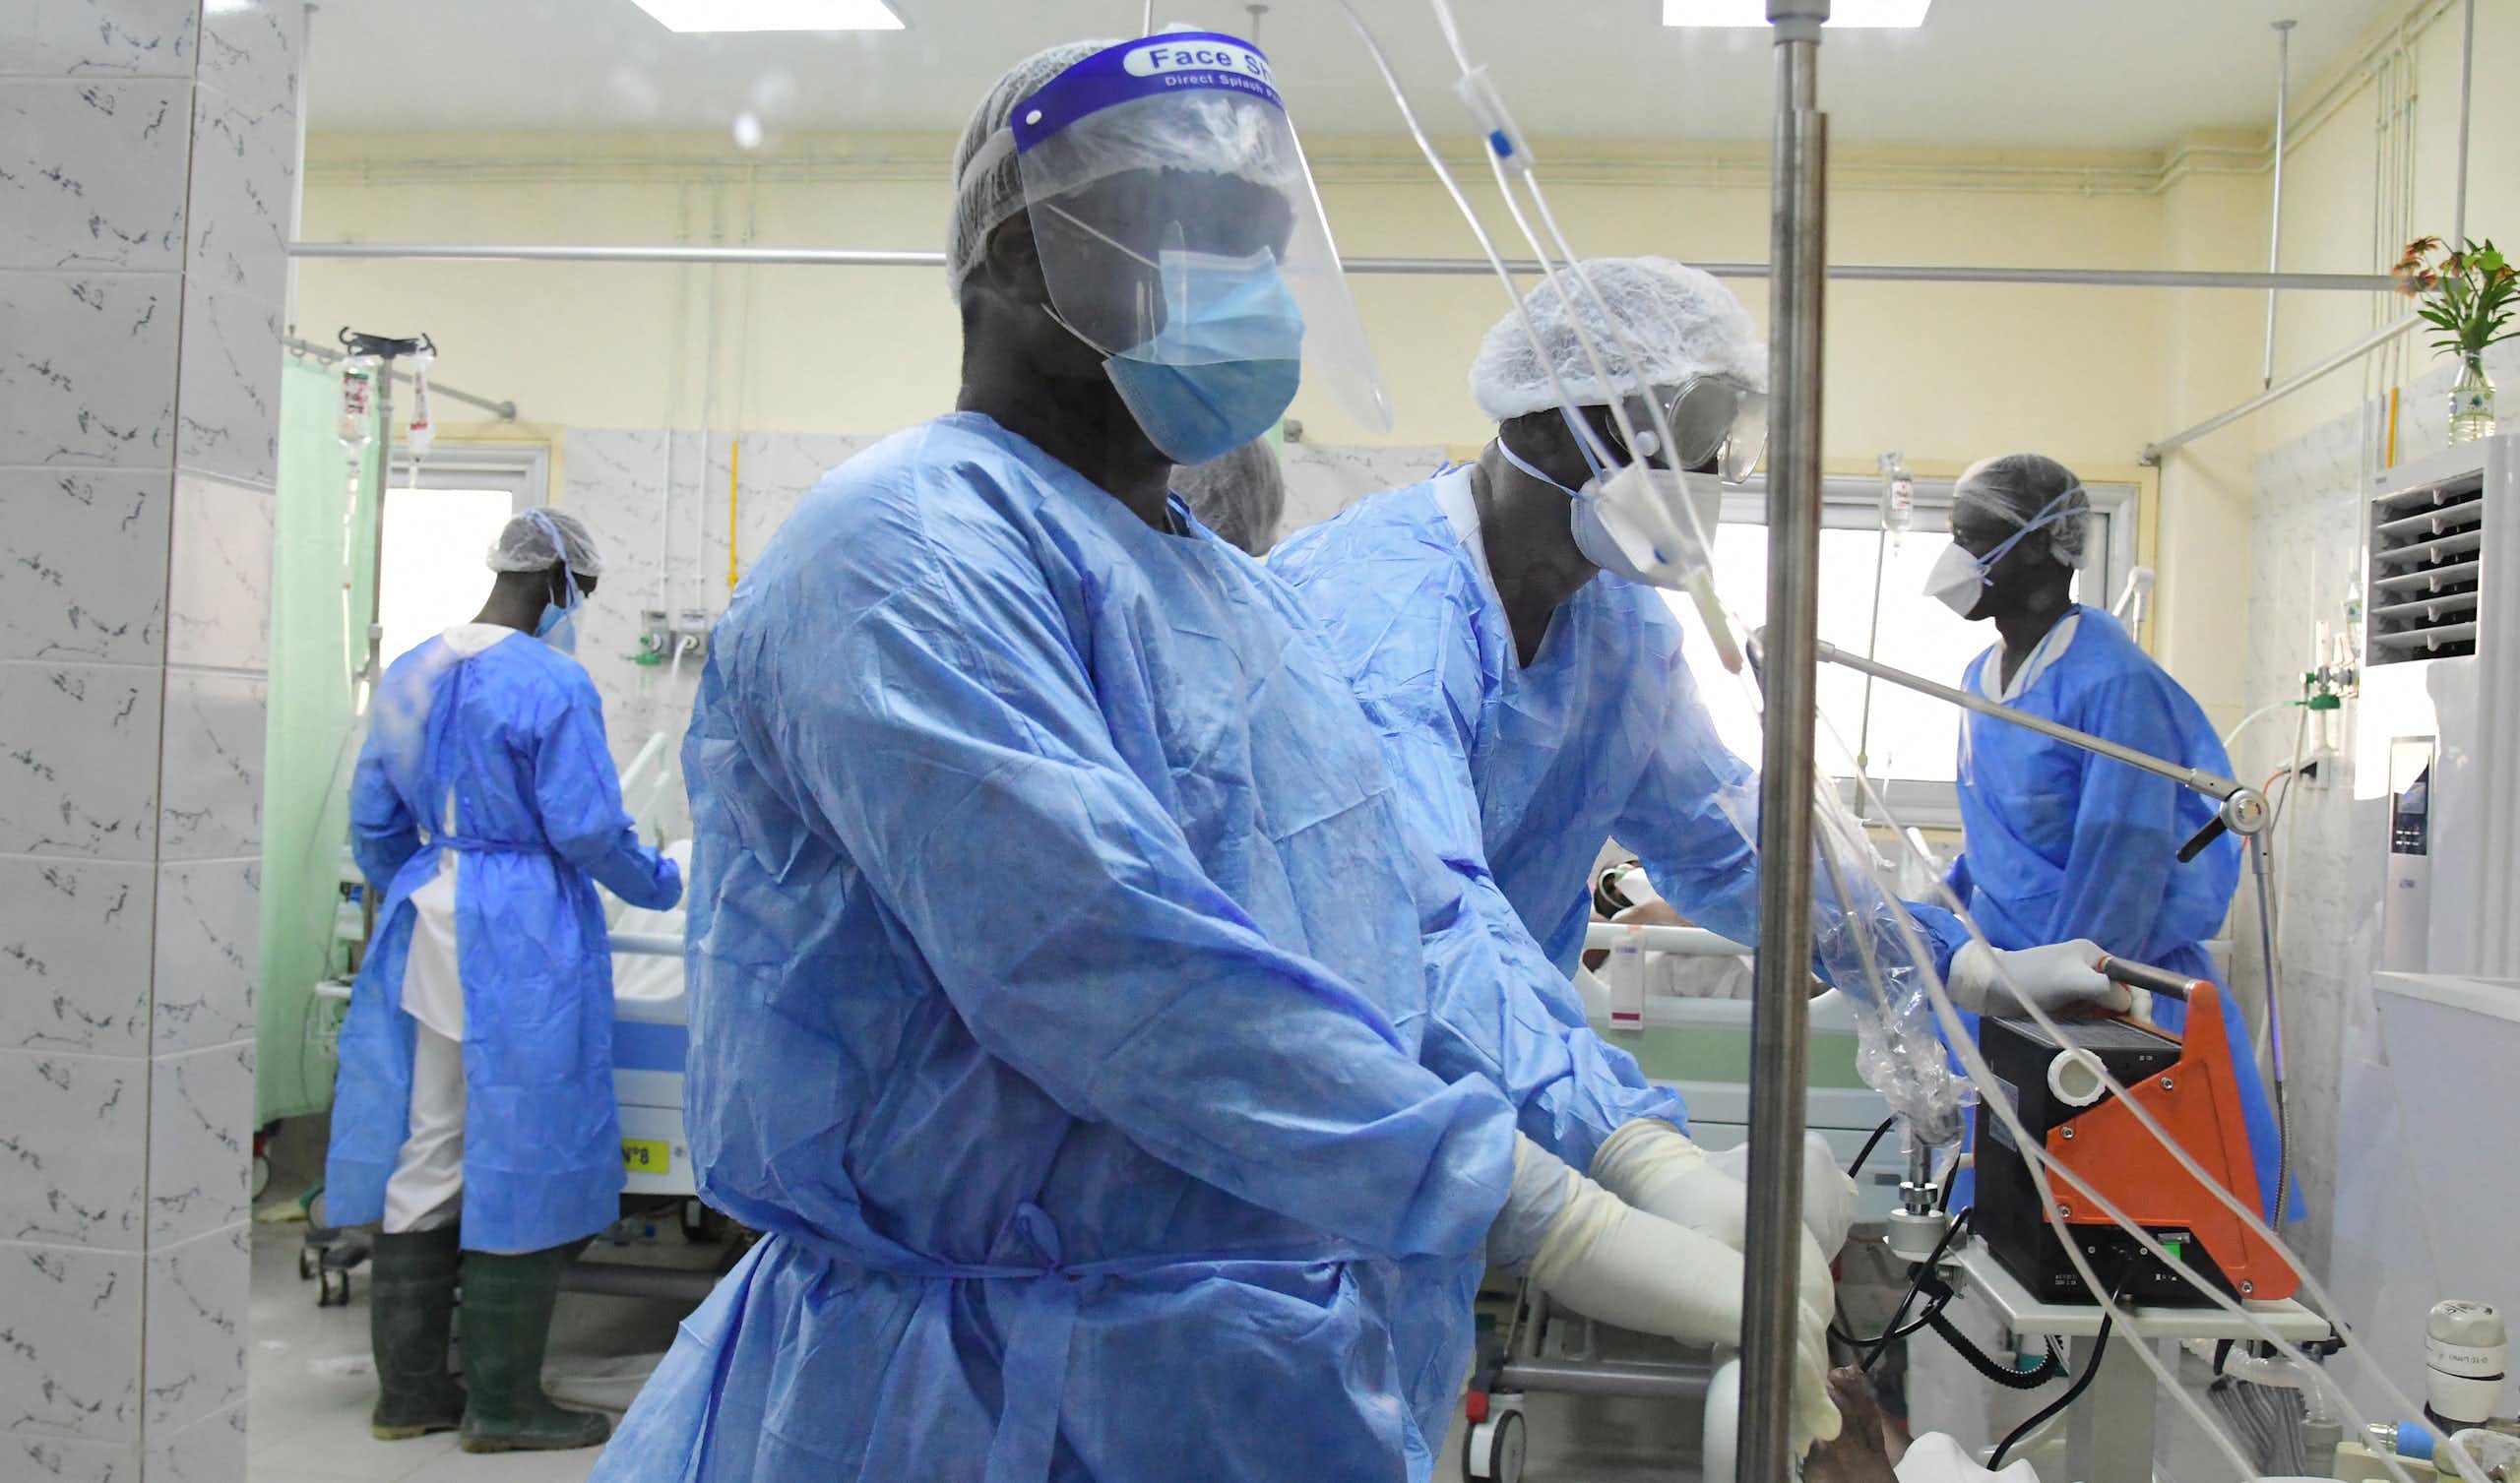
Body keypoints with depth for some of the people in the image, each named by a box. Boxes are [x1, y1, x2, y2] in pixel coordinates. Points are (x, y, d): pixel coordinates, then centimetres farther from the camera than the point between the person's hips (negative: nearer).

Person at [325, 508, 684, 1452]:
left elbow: (374, 824, 15)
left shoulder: (409, 675, 10)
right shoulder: (553, 685, -13)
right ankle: (502, 1401, 11)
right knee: (519, 1159, 2)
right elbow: (587, 830, -13)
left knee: (422, 1159, 13)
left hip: (425, 931, 7)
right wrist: (660, 884, 5)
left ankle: (409, 1389, 22)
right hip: (525, 945, -7)